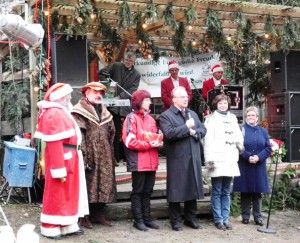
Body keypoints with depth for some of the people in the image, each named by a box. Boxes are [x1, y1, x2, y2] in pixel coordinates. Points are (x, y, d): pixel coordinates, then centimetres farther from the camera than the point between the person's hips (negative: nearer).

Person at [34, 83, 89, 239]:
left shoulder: (62, 112, 15)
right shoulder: (54, 114, -17)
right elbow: (54, 144, -23)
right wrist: (59, 169, -24)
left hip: (69, 158, 10)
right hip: (61, 158, -10)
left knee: (70, 193, 15)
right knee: (57, 193, 0)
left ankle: (68, 225, 24)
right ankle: (50, 227, 12)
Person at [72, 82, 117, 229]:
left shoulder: (104, 113, 18)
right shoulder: (79, 112, -5)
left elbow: (111, 135, 21)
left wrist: (111, 155, 16)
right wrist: (84, 156, -20)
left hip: (104, 158, 7)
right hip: (88, 156, -7)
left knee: (103, 185, 8)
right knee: (86, 186, -4)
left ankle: (98, 214, 19)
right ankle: (83, 216, 5)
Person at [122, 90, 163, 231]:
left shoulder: (151, 119, 15)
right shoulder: (131, 118, -7)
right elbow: (129, 141, -14)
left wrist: (158, 143, -1)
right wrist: (148, 144, -17)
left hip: (151, 161, 7)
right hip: (138, 162, -7)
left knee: (147, 191, 12)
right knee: (138, 191, 3)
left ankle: (147, 218, 20)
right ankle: (138, 220, 9)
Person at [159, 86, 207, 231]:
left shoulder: (193, 114, 17)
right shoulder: (166, 115, -5)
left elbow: (203, 130, 10)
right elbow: (169, 133, -20)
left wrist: (194, 132, -11)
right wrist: (186, 127, -14)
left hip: (193, 159, 6)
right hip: (177, 160, -6)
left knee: (193, 188, 11)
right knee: (176, 190, 0)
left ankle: (191, 218, 23)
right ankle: (176, 221, 10)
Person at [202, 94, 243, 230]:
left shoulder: (232, 118, 15)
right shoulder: (211, 119, -1)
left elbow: (239, 138, 17)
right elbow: (208, 140, -8)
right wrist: (210, 160, -13)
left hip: (230, 160, 5)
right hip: (218, 160, -5)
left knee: (226, 192, 9)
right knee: (217, 192, 0)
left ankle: (225, 219, 14)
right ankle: (218, 220, 6)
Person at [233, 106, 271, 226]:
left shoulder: (263, 131, 11)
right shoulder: (241, 130, 2)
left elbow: (268, 148, 5)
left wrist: (258, 157, -12)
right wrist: (248, 157, -18)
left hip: (259, 166, 2)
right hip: (244, 166, -2)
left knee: (257, 192, 4)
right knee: (245, 192, 2)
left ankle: (258, 217, 11)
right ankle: (245, 216, 11)